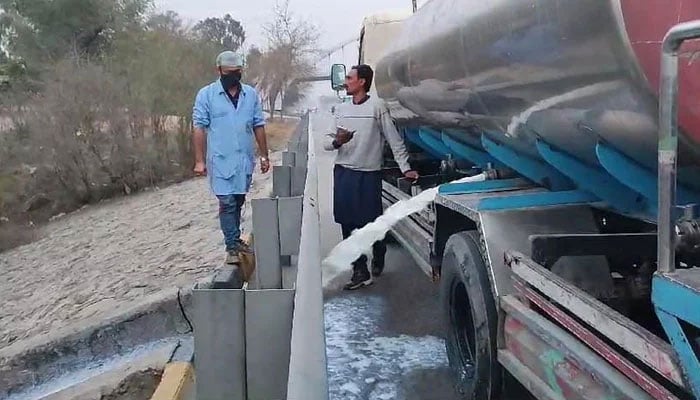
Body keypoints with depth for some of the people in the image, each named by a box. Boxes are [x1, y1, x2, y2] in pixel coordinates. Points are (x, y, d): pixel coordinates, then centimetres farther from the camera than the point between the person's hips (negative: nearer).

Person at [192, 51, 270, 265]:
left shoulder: (251, 94, 6)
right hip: (221, 160, -4)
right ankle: (232, 247, 1)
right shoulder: (206, 94, -4)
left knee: (238, 202, 13)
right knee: (227, 203, -5)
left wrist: (264, 155, 9)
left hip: (245, 159, 4)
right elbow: (199, 128, -5)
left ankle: (235, 240, 27)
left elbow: (258, 126, 10)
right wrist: (199, 160, -9)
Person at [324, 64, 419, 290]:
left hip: (369, 174, -4)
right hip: (343, 173, 4)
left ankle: (378, 257, 33)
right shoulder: (341, 109, 11)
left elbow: (394, 139, -4)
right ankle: (360, 272, 10)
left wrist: (405, 168, -8)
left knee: (372, 223, 3)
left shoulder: (377, 106, -4)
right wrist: (336, 141, -11)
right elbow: (327, 141, 12)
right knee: (349, 224, 2)